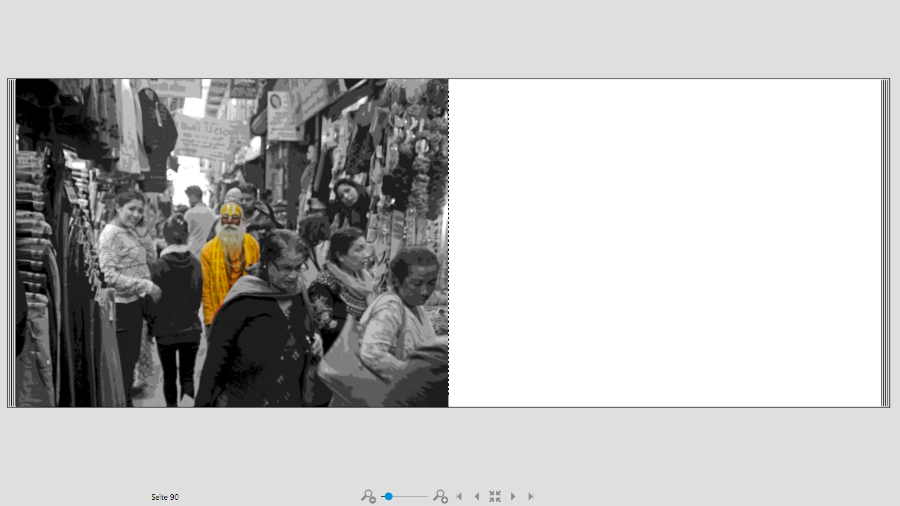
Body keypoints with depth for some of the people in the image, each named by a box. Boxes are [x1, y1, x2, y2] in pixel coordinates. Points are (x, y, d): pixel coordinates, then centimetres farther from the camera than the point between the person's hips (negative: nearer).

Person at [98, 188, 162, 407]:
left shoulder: (129, 232, 13)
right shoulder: (110, 234, -14)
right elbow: (109, 276, -22)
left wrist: (149, 287, 9)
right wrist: (147, 286, -20)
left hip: (135, 303, 9)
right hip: (121, 305, -9)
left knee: (132, 357, 19)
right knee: (123, 361, -1)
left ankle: (127, 402, 32)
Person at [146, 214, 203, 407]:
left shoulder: (158, 266, -14)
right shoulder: (196, 264, -5)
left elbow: (152, 302, -8)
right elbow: (199, 297, 5)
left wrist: (151, 326, 8)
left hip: (165, 330, -2)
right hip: (191, 329, 2)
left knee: (169, 375, 15)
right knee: (188, 375, 8)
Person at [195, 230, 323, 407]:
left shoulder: (298, 294, 0)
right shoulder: (244, 301, -18)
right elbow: (217, 356, -15)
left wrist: (314, 341, -2)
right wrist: (203, 404, -15)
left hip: (289, 401, 6)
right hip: (242, 402, -6)